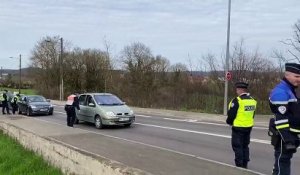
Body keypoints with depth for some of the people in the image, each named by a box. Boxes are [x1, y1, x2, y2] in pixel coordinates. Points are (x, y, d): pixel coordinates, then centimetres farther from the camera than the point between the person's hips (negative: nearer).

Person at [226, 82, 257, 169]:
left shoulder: (237, 100, -18)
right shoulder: (252, 100, 6)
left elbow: (231, 114, -16)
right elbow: (252, 114, 12)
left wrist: (229, 121, 2)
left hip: (238, 127, -7)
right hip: (249, 127, 7)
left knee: (237, 146, 3)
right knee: (245, 145, 18)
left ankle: (239, 164, 6)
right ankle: (245, 164, 24)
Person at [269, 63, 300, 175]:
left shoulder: (290, 91, 17)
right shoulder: (280, 91, -16)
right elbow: (280, 118, -23)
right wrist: (288, 139, -26)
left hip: (290, 134, 10)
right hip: (284, 135, -10)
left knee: (284, 160, 16)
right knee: (282, 161, -6)